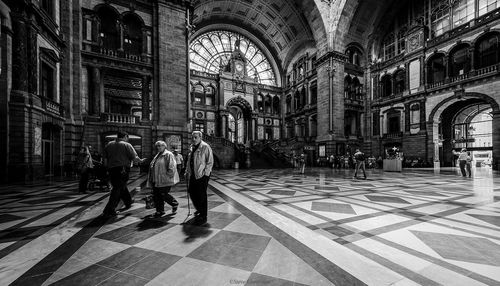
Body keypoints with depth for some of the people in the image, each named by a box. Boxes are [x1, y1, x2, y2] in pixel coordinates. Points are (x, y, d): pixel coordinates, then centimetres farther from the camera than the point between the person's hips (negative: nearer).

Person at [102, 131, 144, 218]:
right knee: (117, 190, 1)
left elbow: (105, 159, 10)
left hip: (111, 169, 6)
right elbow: (135, 158, -10)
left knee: (121, 187, 21)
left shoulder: (109, 145, 11)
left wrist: (108, 167, 20)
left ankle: (128, 202, 38)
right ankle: (108, 211, 3)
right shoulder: (127, 145, -6)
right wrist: (141, 161, 8)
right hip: (122, 170, -6)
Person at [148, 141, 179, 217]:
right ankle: (160, 211, 23)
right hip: (156, 180, 9)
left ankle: (174, 204, 22)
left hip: (164, 180, -9)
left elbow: (172, 167, -19)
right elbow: (152, 166, 24)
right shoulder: (157, 155, 19)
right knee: (156, 195, 9)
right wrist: (151, 178, 19)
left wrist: (168, 175, -20)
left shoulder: (168, 155, -10)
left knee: (163, 195, -4)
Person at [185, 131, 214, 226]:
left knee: (201, 196, -1)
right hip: (193, 175, 8)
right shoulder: (192, 147, 14)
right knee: (192, 193, 16)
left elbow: (210, 162, -13)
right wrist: (187, 172, 15)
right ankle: (200, 210, 41)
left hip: (202, 175, -8)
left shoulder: (205, 147, -10)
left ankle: (203, 217, 14)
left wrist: (205, 174, -17)